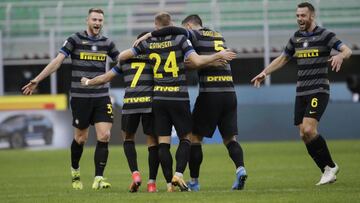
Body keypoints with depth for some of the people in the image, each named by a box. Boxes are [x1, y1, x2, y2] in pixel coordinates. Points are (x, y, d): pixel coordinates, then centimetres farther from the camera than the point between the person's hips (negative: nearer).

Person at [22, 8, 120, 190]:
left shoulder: (106, 43, 7)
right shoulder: (75, 40, -4)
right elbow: (57, 61, -9)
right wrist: (36, 80, -15)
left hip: (101, 96, 3)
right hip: (80, 97, -3)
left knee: (104, 136, -10)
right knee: (81, 137, 6)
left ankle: (98, 178, -7)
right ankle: (75, 171, 32)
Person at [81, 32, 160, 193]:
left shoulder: (126, 59, 20)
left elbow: (105, 78, 25)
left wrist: (88, 82, 40)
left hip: (129, 103, 2)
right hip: (149, 102, -2)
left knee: (128, 139, 22)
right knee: (153, 142, 8)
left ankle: (135, 174, 2)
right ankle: (152, 182, 2)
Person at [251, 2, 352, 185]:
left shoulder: (324, 35, -6)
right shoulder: (296, 38, 12)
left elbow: (347, 50, -15)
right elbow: (283, 58, 25)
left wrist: (340, 56, -38)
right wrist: (264, 73, 16)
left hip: (318, 91, -7)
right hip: (301, 92, 7)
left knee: (308, 130, -21)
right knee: (304, 135, 1)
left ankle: (330, 166, -5)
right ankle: (327, 171, 13)